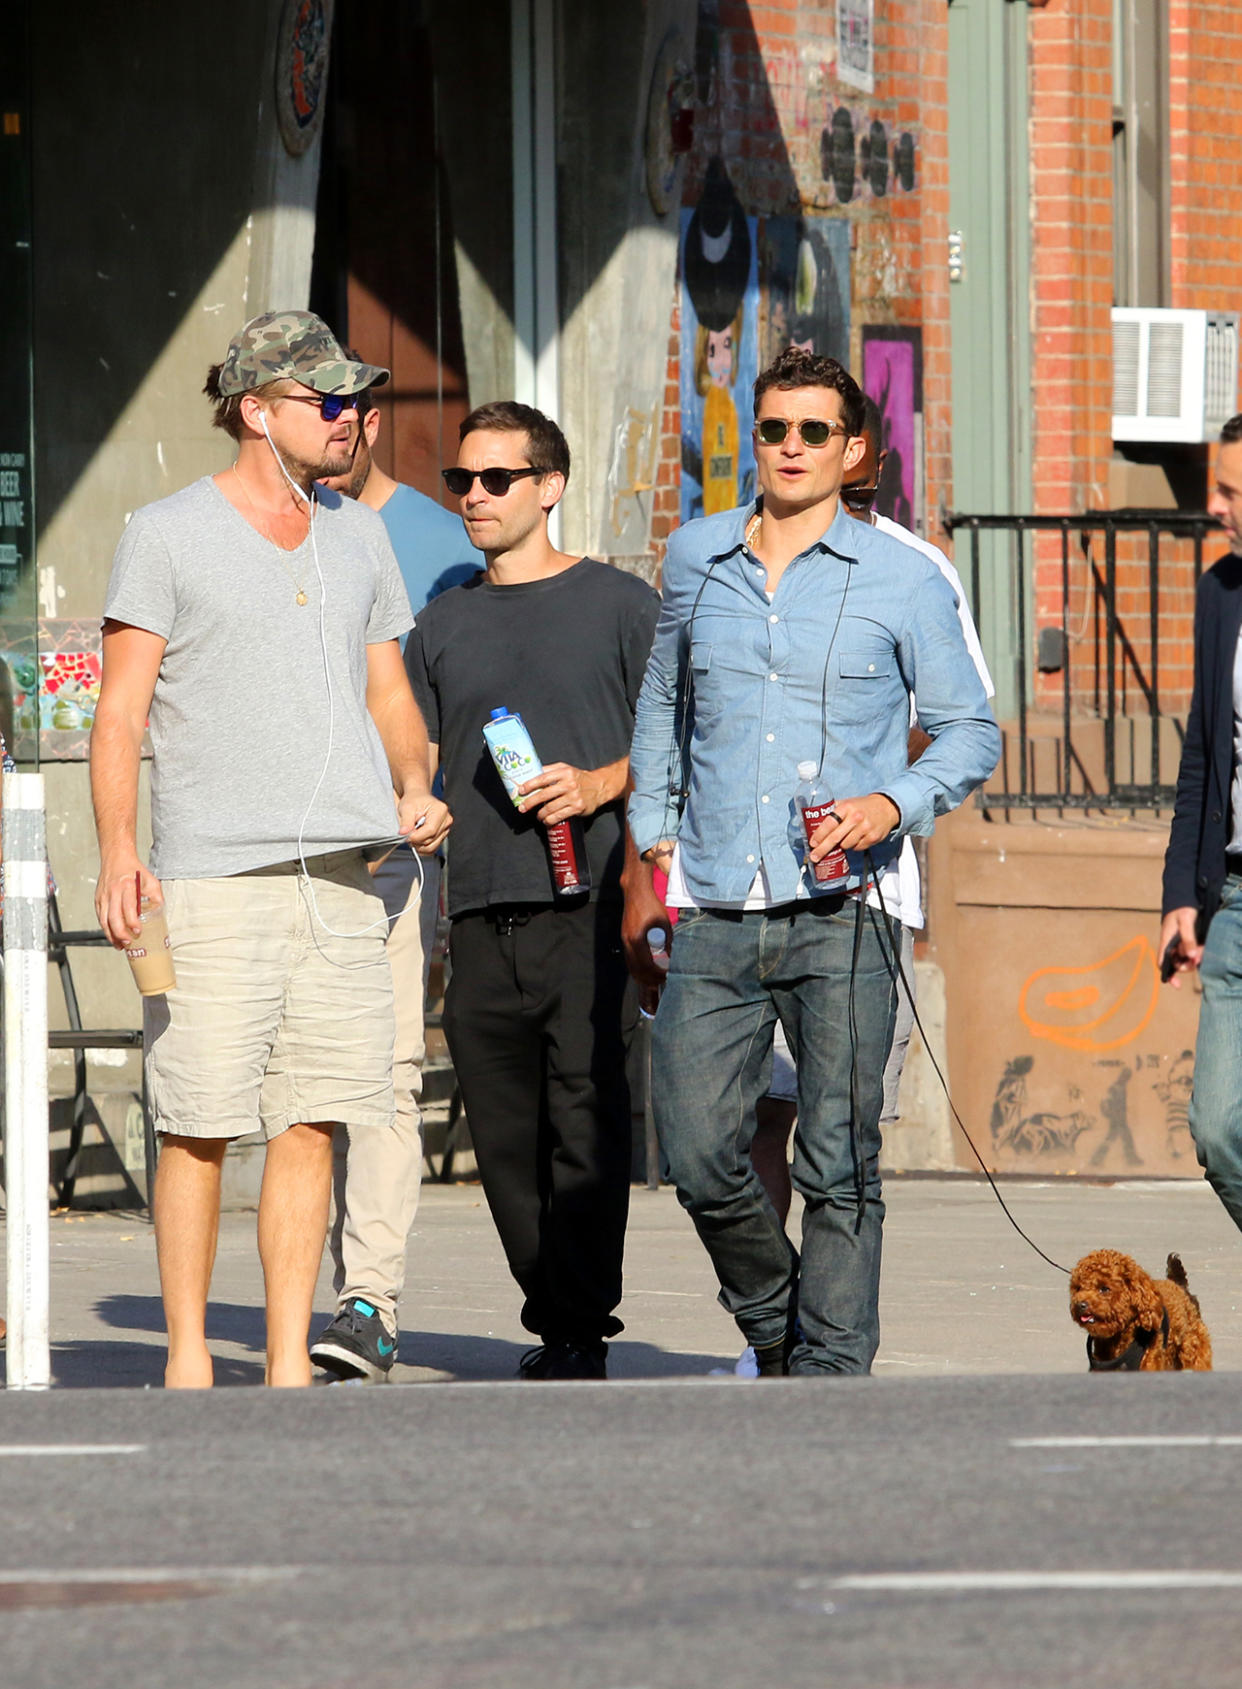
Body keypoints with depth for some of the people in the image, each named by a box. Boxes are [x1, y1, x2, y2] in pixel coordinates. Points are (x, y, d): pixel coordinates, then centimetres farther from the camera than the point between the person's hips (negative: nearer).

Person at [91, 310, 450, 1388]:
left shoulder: (357, 535, 18)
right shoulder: (168, 535, 2)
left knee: (312, 1122, 1)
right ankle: (187, 1356, 1)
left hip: (339, 874, 5)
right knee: (199, 1126, -6)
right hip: (212, 875, -5)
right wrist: (119, 853, -13)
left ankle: (289, 1362, 4)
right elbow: (121, 710, -1)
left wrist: (415, 785, 3)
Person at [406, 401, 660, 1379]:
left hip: (591, 905, -4)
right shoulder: (443, 627, 19)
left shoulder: (618, 604, 6)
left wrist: (599, 785, -12)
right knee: (506, 1138, 2)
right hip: (482, 918, 5)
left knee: (585, 1129, -11)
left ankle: (579, 1335, -10)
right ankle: (555, 1326, 11)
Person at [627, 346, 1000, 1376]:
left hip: (840, 915, -3)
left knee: (840, 1165, -5)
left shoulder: (903, 580, 4)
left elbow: (970, 732, 7)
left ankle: (829, 1375, -1)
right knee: (700, 1155, -1)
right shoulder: (695, 559, 14)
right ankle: (772, 1321, 24)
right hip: (716, 910, 3)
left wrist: (893, 804, -11)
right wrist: (653, 829, 19)